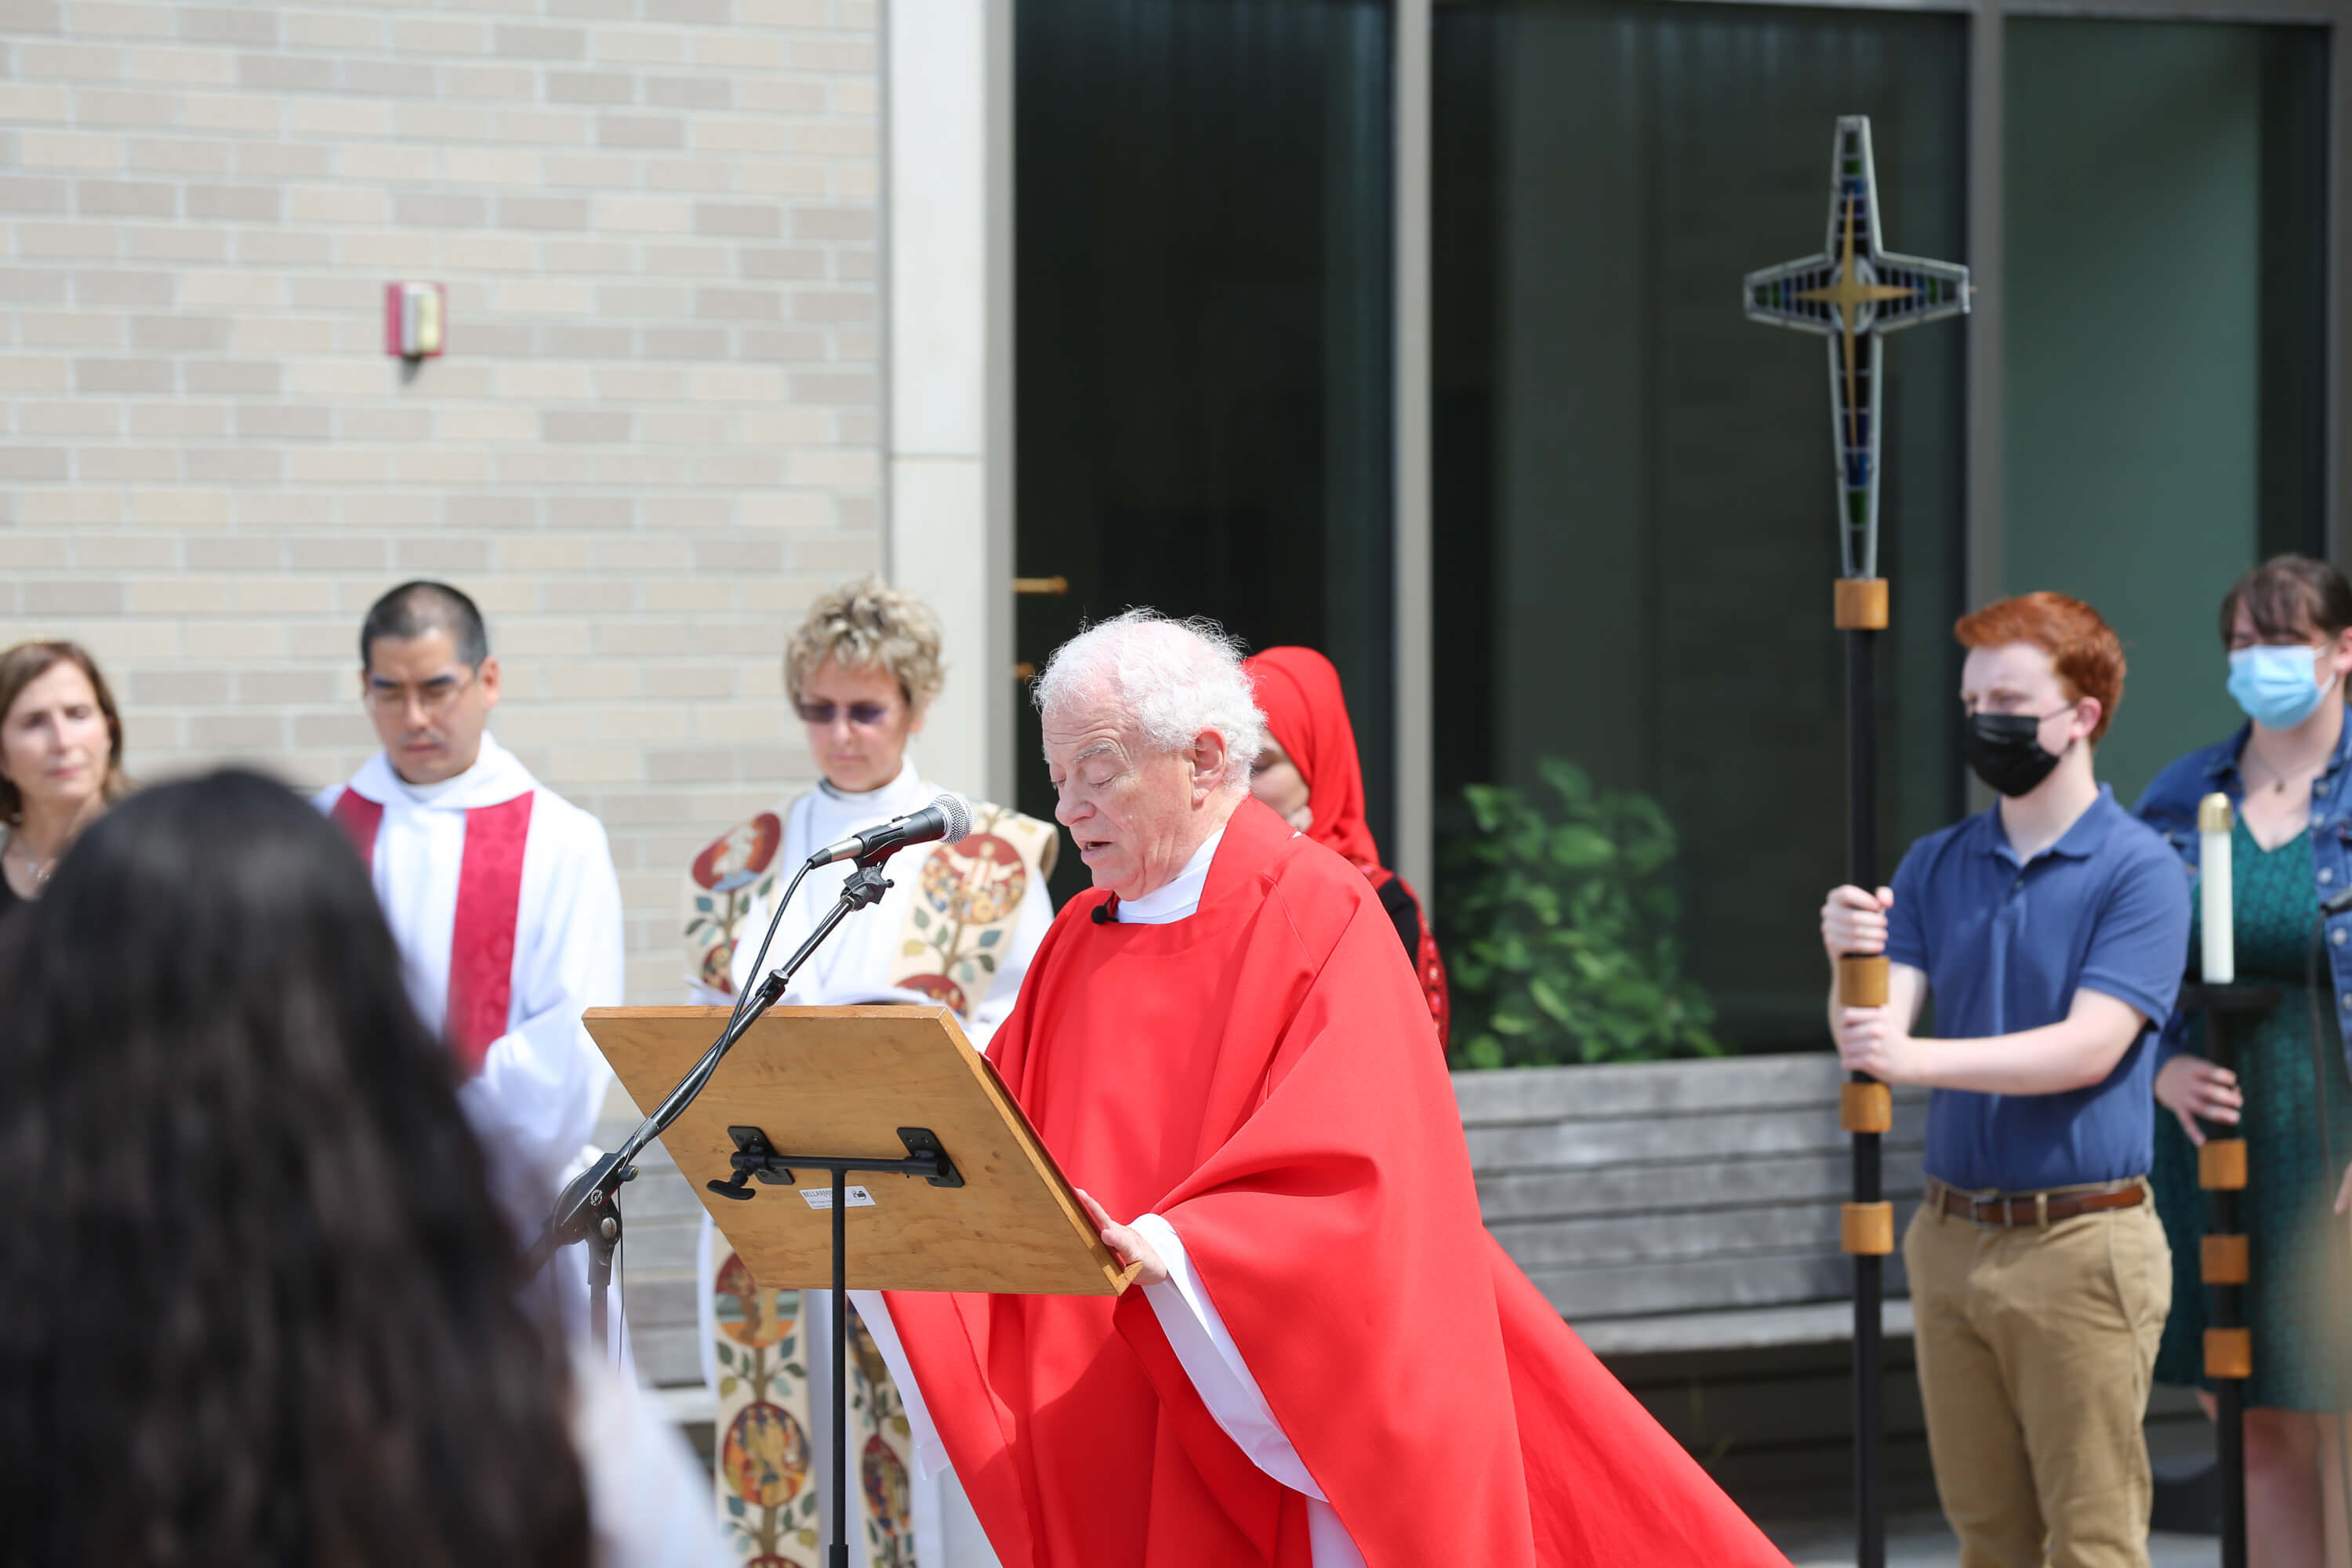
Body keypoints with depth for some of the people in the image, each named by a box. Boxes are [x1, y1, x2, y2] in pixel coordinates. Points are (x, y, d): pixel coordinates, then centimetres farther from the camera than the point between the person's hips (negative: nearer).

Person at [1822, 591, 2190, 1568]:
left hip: (2082, 1240, -5)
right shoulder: (1934, 866, 11)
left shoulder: (2137, 870, -6)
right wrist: (1853, 961, -20)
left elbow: (2089, 1047, -16)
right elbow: (1876, 1032, 2)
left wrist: (1918, 1059, -26)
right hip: (1952, 1234, 5)